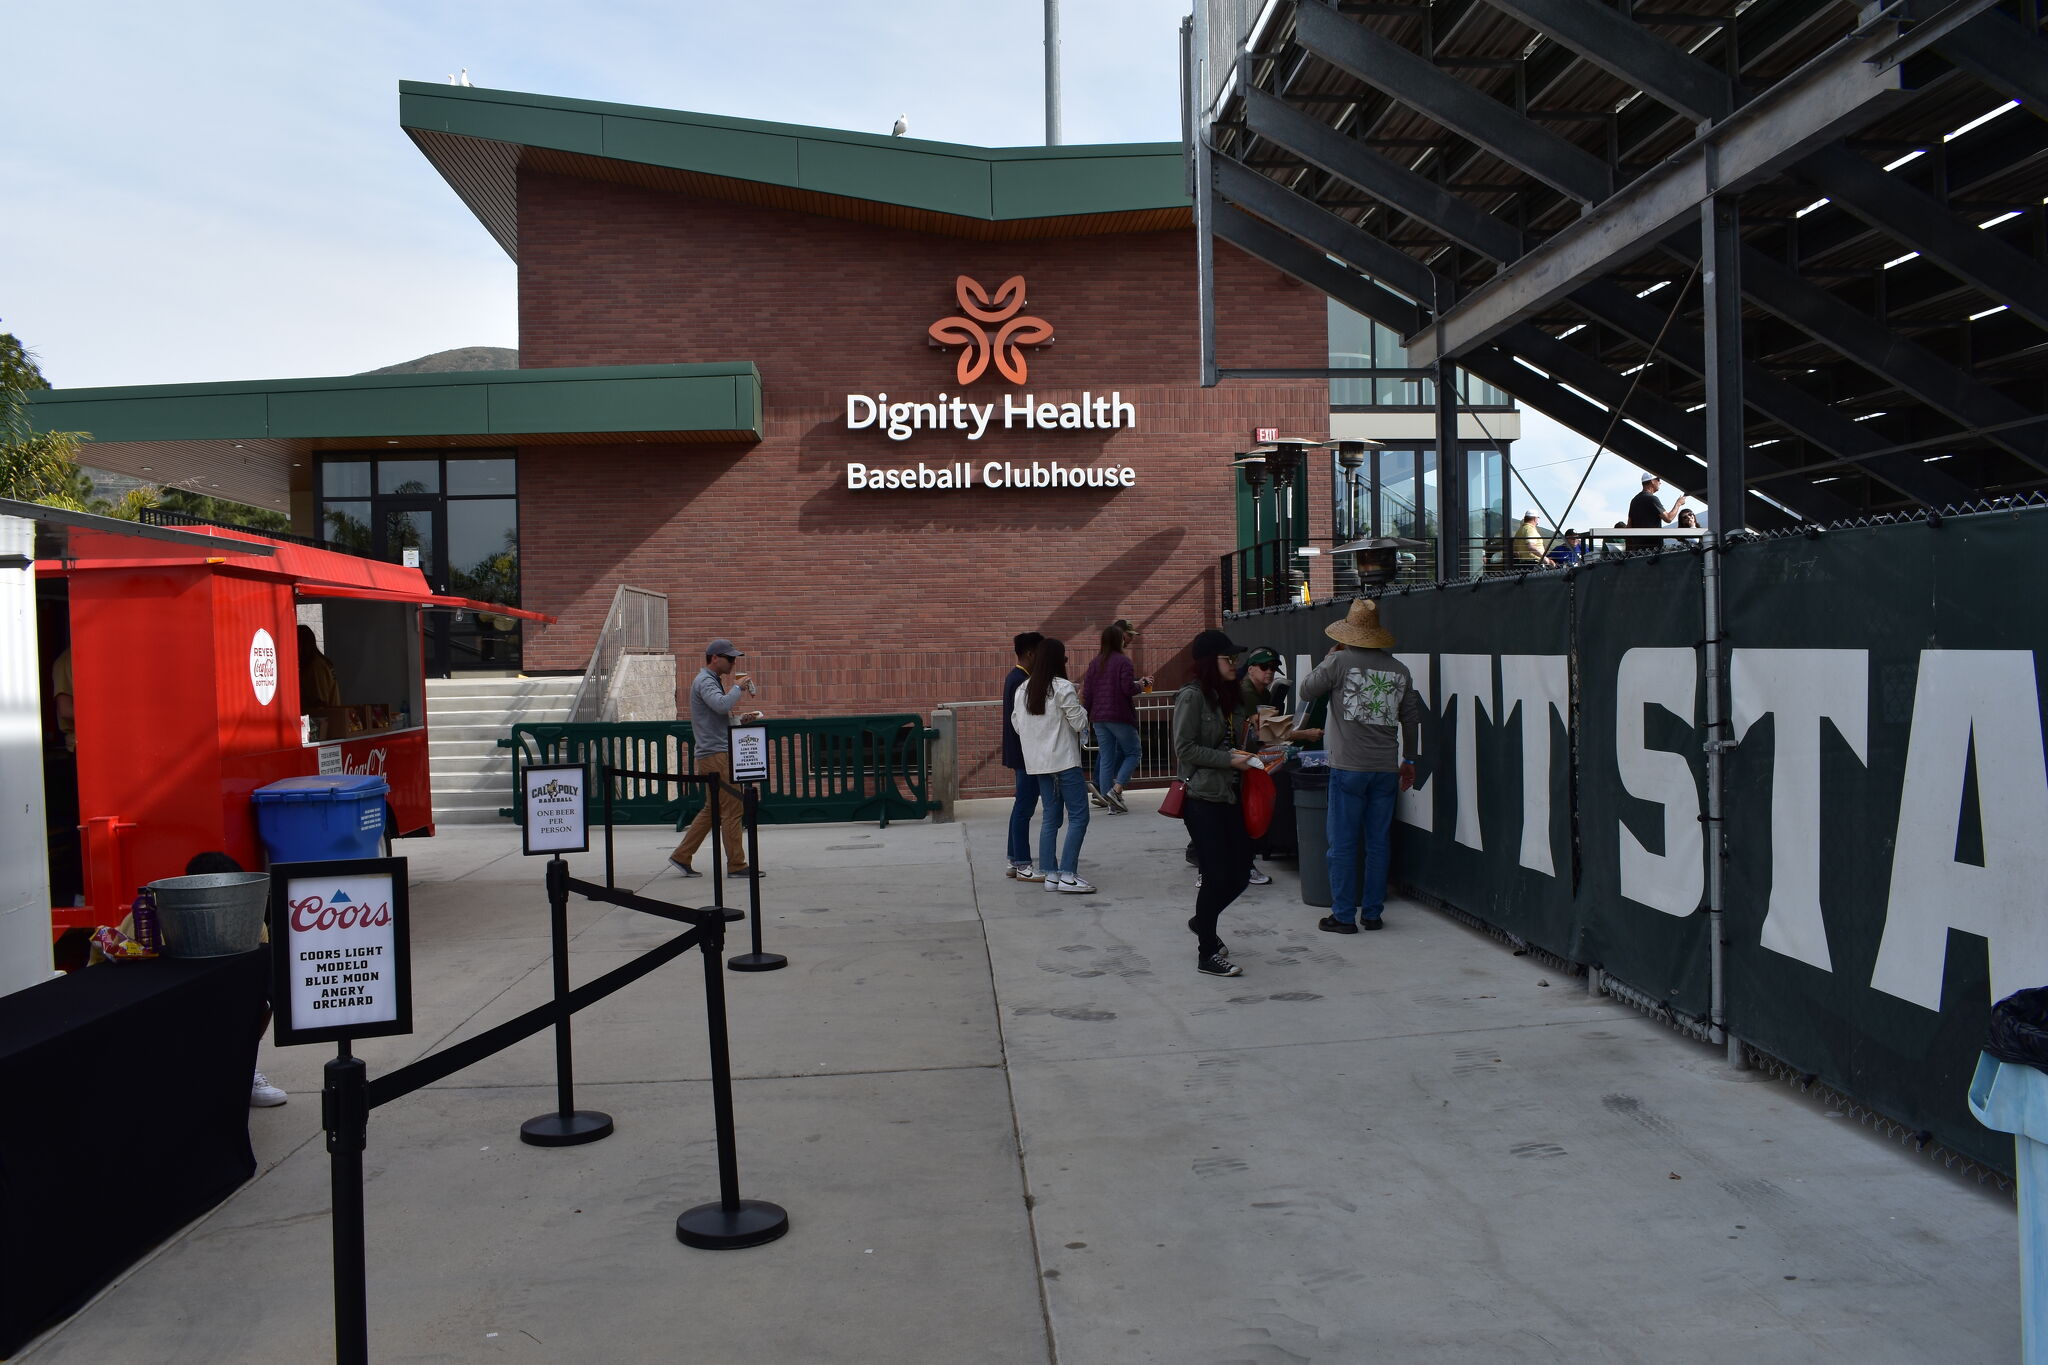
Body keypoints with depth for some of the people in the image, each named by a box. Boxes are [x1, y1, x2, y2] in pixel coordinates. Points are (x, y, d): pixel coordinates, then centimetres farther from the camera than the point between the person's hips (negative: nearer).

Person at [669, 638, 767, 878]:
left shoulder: (714, 680, 23)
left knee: (712, 809, 13)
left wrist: (740, 719, 12)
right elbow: (721, 705, -29)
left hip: (718, 753, 11)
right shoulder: (704, 681, -10)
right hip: (715, 753, -11)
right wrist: (738, 686, -15)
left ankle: (682, 856, 16)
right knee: (731, 808, -8)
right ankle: (737, 864, -5)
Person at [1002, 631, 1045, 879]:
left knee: (1022, 806, 14)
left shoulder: (1015, 678, 13)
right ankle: (1023, 866, -1)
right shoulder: (1022, 682, -18)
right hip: (1026, 754, -11)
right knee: (1025, 807, -5)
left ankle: (1015, 862, 20)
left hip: (1020, 754, 11)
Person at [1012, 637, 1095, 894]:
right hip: (1064, 760, -7)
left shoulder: (1023, 690, 7)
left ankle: (1051, 875, 12)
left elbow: (1017, 724, 13)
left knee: (1050, 817, 13)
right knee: (1078, 815, -3)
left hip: (1039, 763, 7)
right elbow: (1080, 723, -11)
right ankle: (1068, 875, -9)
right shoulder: (1062, 688, -13)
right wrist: (1079, 704, 6)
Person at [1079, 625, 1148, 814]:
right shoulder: (1123, 661, -9)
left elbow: (1087, 691, 10)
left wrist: (1088, 713, 20)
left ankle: (1108, 800, 7)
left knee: (1106, 758, 8)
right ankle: (1116, 789, -10)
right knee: (1132, 753, 7)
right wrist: (1140, 685, 3)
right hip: (1120, 716, -6)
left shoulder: (1095, 662, 9)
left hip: (1099, 718, 6)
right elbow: (1128, 688, -17)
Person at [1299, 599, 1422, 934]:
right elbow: (1411, 718, 15)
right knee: (1378, 844, 11)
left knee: (1343, 844, 2)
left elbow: (1307, 689, 7)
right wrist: (1409, 759, 26)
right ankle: (1372, 913, 16)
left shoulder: (1341, 662, -7)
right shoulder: (1399, 669, 7)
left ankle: (1343, 916, 5)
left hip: (1349, 767, -4)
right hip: (1387, 769, 4)